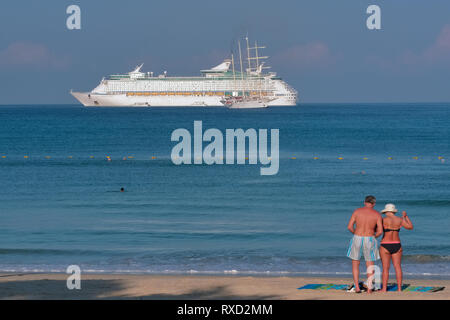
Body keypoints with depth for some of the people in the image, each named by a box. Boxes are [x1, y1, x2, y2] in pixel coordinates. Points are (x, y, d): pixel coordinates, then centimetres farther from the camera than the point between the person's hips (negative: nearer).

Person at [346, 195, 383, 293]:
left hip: (357, 240, 0)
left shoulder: (357, 211, -3)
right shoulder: (377, 214, -3)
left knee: (355, 264, 13)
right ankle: (369, 288, 5)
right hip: (369, 240, 0)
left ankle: (357, 287, 5)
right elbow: (380, 231, -8)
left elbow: (349, 227, -5)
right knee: (370, 266, 12)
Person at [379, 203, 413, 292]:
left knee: (385, 268, -1)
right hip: (397, 245, 4)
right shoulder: (400, 220, 2)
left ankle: (384, 289, -1)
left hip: (385, 246, -4)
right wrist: (406, 216, 25)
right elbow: (410, 227, 14)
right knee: (398, 267, 5)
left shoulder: (384, 219, -11)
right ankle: (399, 288, 4)